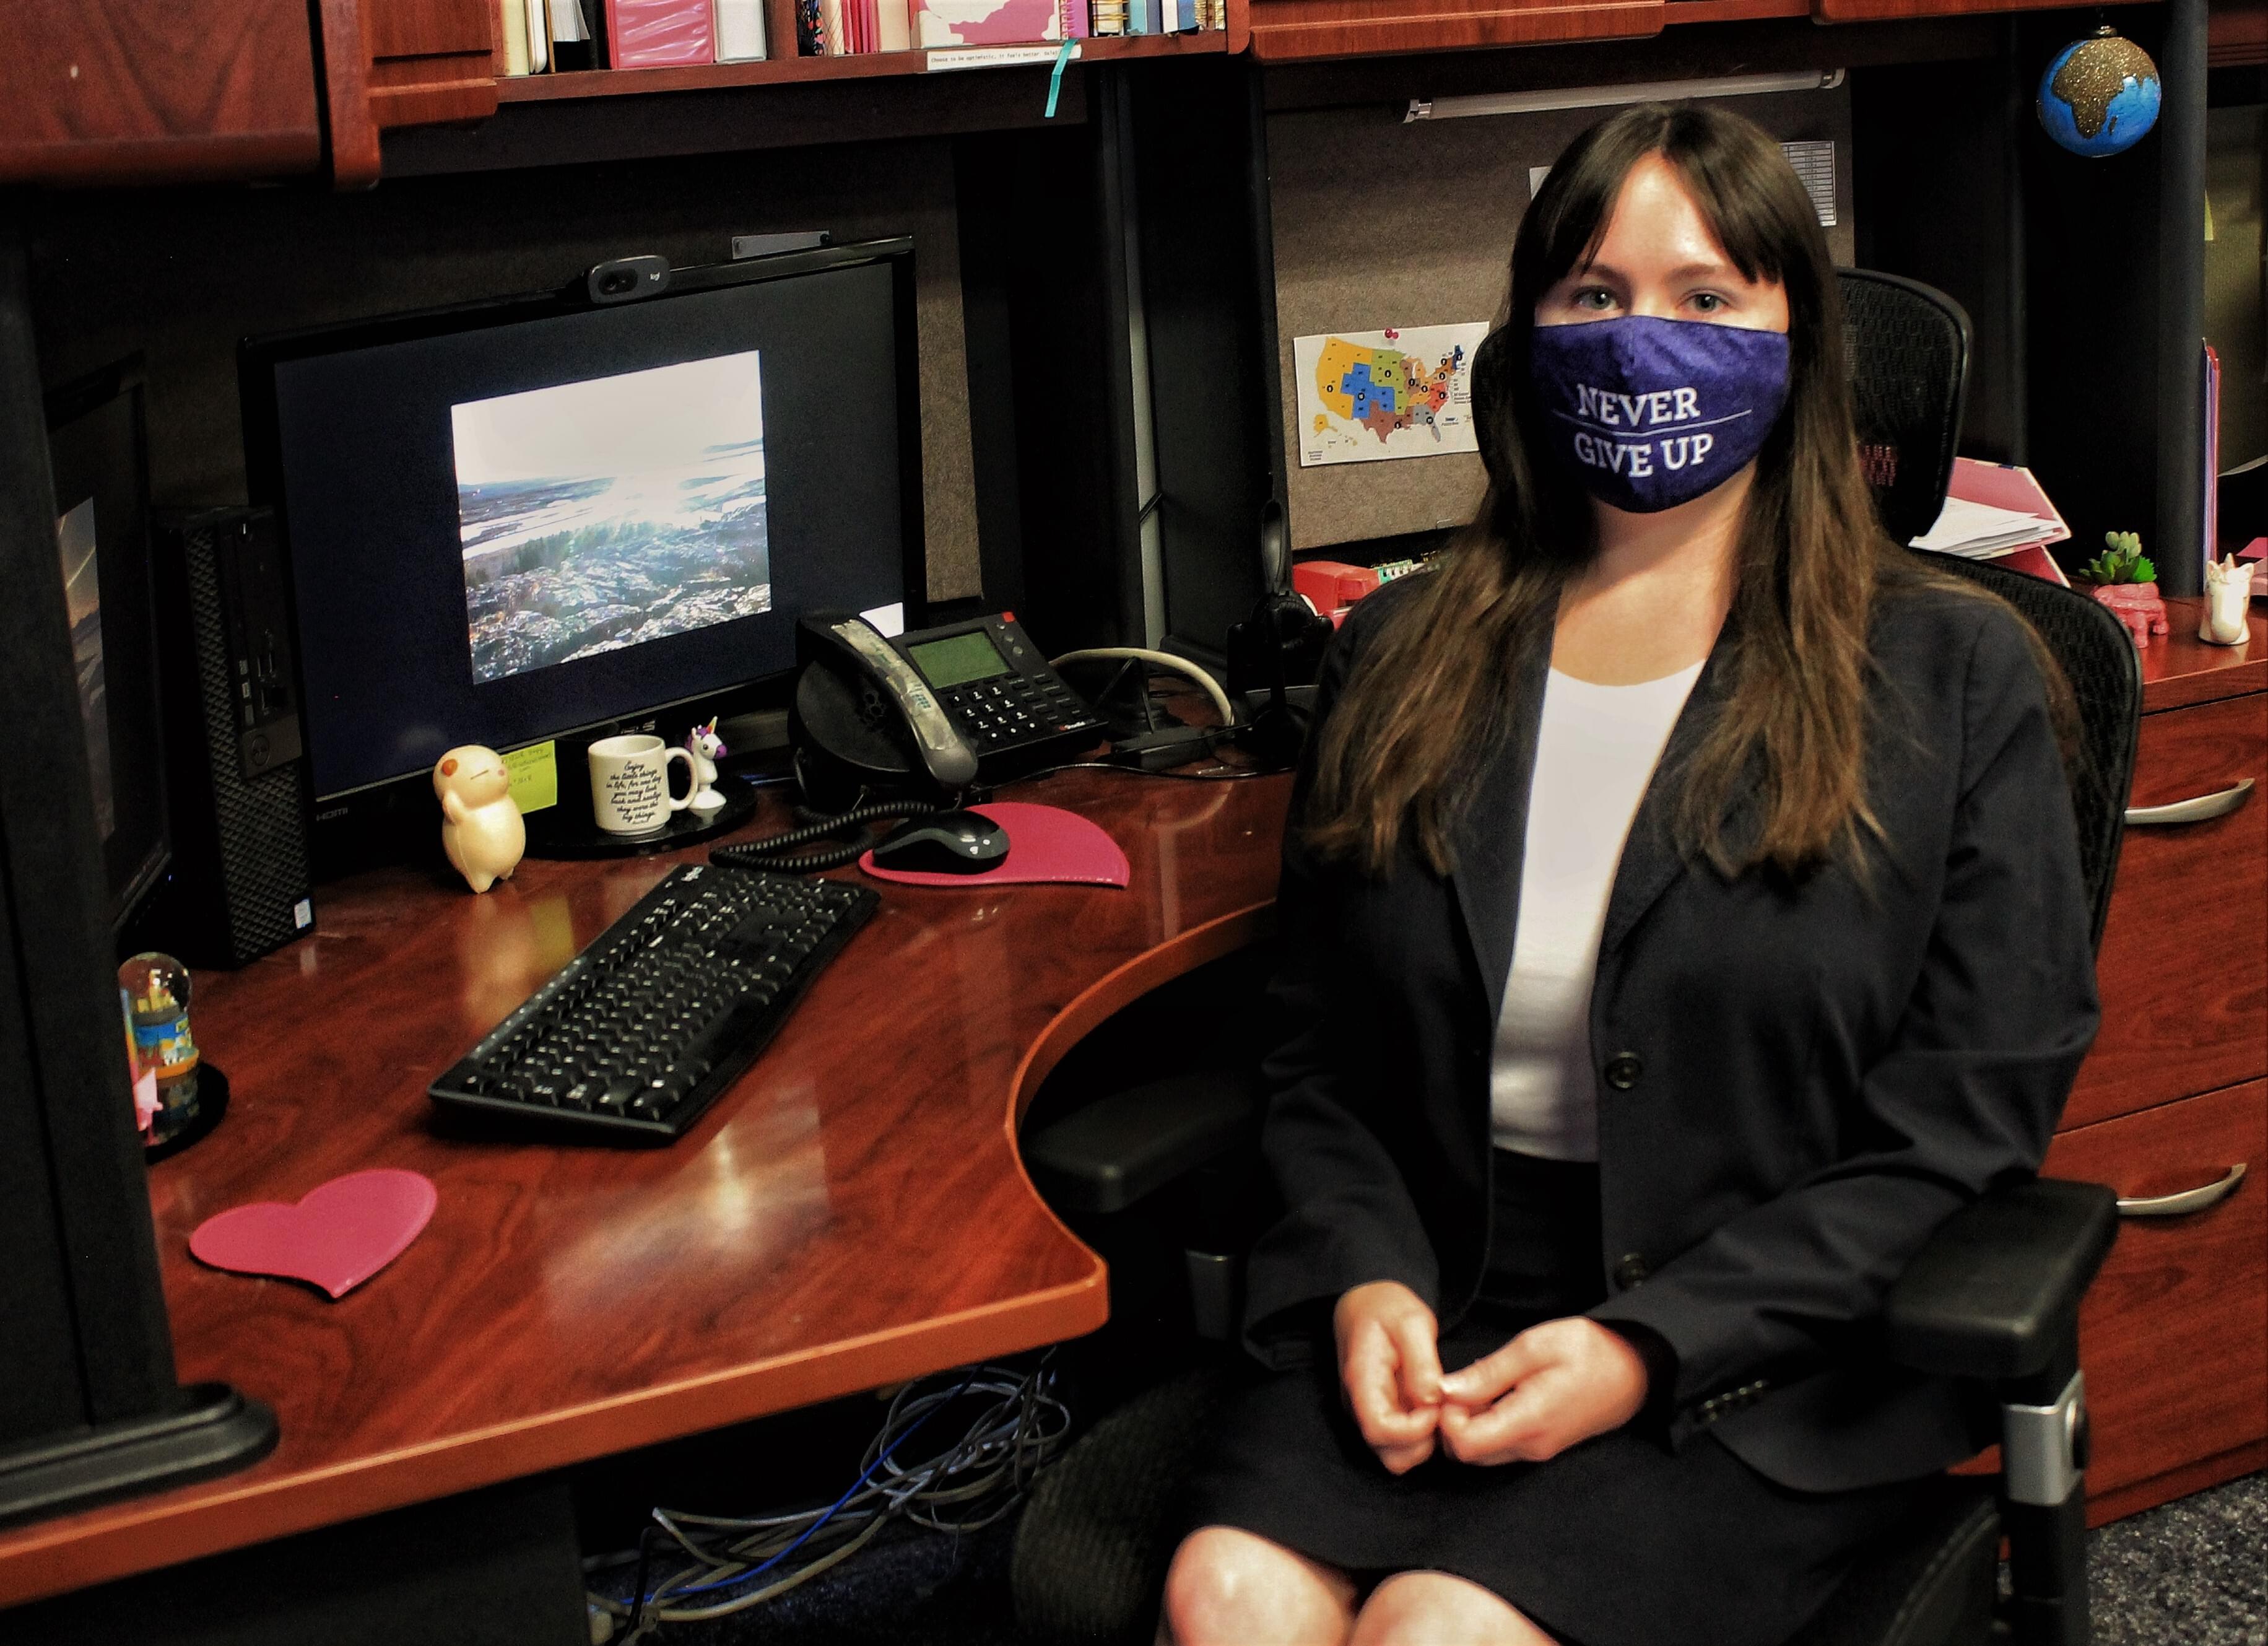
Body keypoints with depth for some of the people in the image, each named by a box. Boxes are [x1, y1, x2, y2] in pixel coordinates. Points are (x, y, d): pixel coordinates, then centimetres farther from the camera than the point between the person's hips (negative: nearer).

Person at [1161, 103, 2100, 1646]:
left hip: (1772, 1357, -3)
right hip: (1430, 1303, 3)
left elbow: (1963, 1128, -4)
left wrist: (1644, 1346, -13)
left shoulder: (1957, 678, 0)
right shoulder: (1402, 656, 12)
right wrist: (1366, 1277, -7)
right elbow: (1315, 1054, 14)